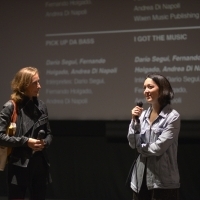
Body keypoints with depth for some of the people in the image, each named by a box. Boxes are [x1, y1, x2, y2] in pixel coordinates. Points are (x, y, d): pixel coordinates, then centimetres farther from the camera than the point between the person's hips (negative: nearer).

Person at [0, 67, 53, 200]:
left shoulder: (41, 106, 8)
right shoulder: (11, 107, -8)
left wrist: (45, 143, -6)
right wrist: (26, 141, -17)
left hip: (40, 164, 5)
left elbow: (49, 134, 16)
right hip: (19, 166, -5)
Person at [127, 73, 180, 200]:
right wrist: (135, 121, -6)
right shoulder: (143, 115, 8)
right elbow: (133, 144, 4)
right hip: (141, 177, 6)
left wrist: (140, 147, 2)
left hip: (163, 181, -6)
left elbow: (158, 148, -14)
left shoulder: (172, 117, -9)